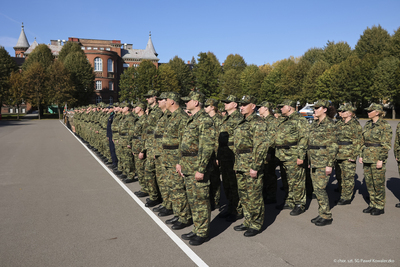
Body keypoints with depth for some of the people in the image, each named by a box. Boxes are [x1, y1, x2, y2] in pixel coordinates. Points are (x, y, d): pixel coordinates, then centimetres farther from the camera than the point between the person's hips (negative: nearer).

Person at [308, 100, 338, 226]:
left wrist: (330, 164, -17)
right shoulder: (314, 123, 13)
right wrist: (309, 160, 18)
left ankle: (327, 216, 5)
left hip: (323, 160, -8)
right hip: (314, 159, 8)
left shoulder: (329, 124, -12)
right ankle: (322, 213, 22)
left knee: (320, 188, -7)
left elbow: (333, 146, -14)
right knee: (316, 187, 11)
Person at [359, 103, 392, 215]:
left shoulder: (385, 125, -10)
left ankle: (380, 207, 13)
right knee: (369, 182, 12)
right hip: (367, 158, 7)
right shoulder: (367, 124, 10)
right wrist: (361, 155, 11)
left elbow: (386, 145, -12)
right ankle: (372, 204, 24)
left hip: (377, 158, -7)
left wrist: (381, 160, -16)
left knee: (378, 183, 1)